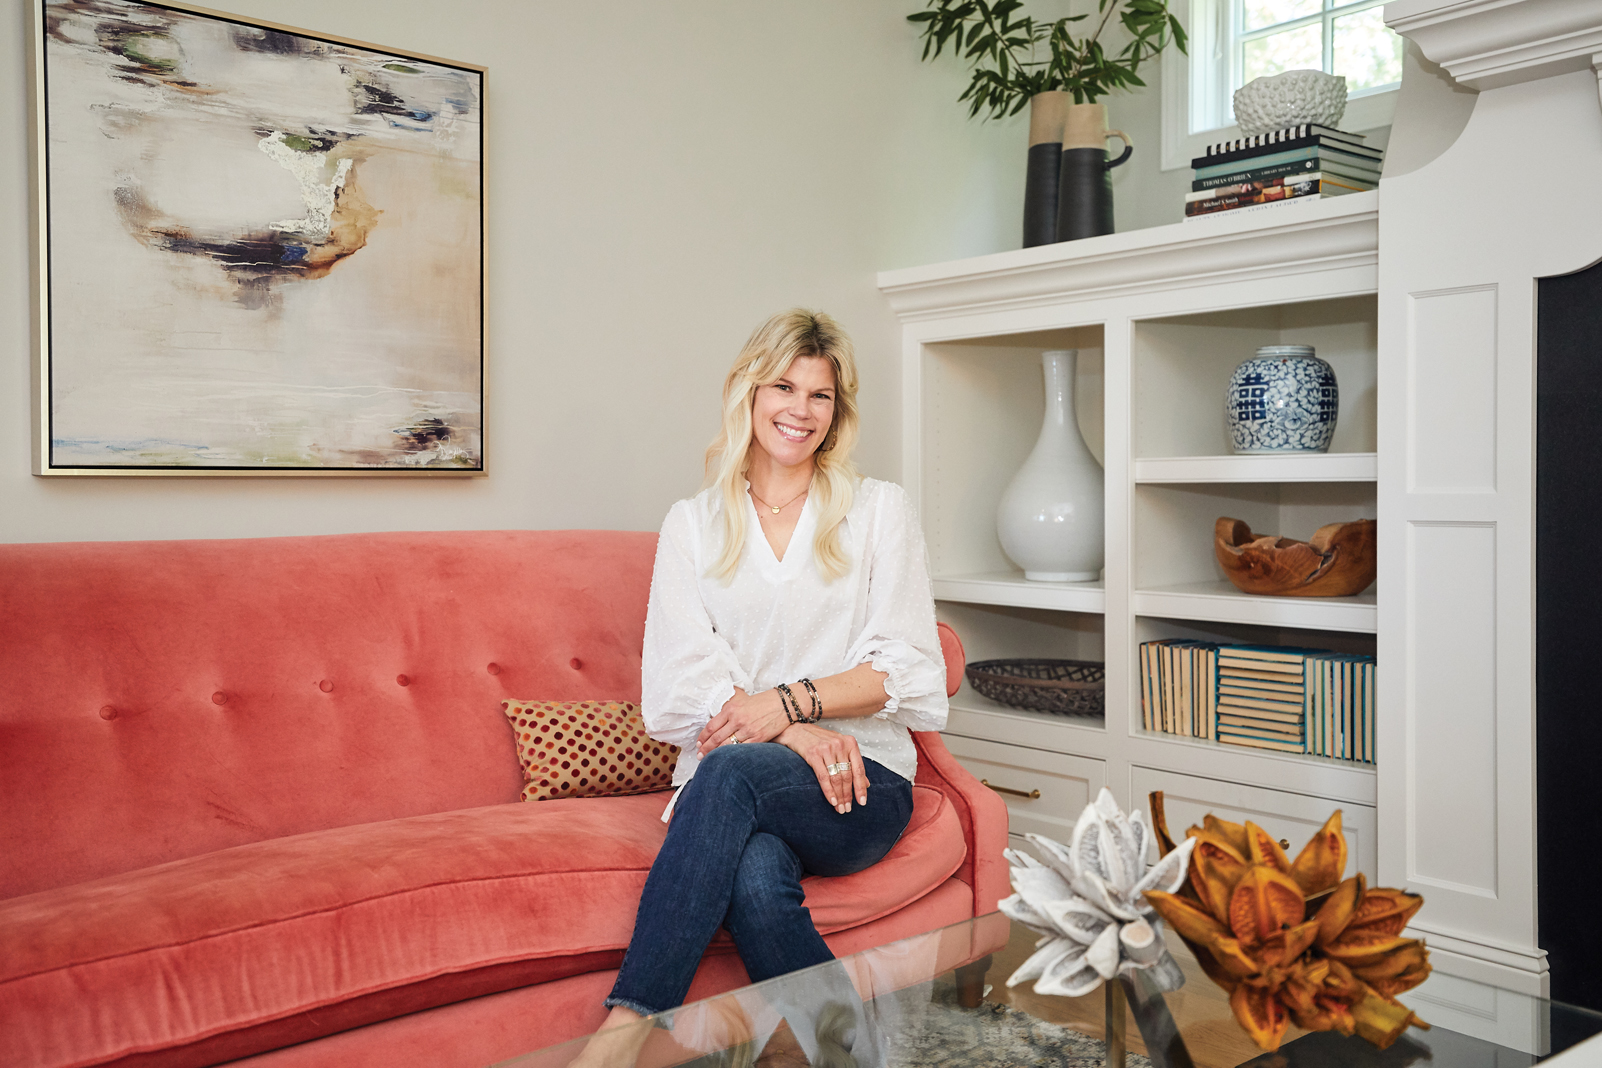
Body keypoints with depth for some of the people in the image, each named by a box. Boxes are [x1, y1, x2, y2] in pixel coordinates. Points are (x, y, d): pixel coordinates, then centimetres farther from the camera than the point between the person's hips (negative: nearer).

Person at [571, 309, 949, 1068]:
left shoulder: (879, 511, 10)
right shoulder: (693, 523, 13)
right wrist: (797, 737, -14)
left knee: (732, 769, -34)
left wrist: (790, 701, -13)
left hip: (862, 783, -1)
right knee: (756, 878, -35)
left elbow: (904, 669, 3)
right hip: (732, 788, 1)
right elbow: (681, 683, 2)